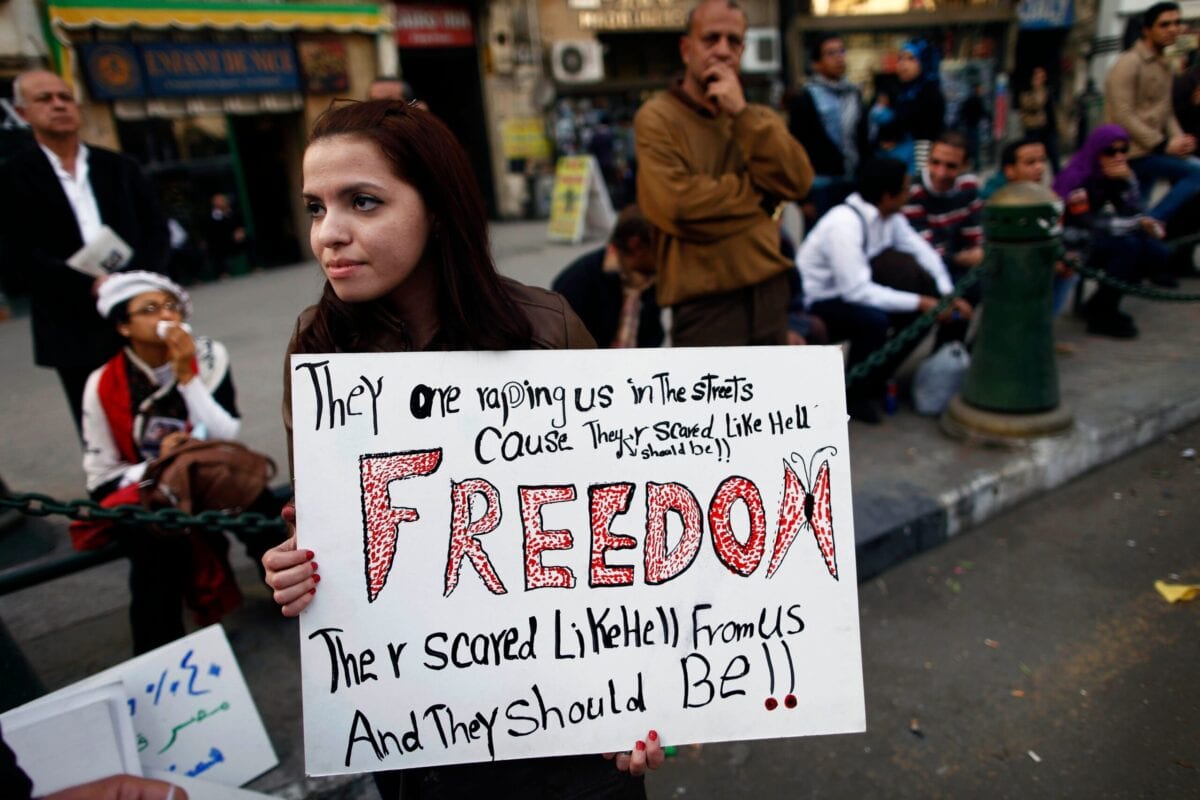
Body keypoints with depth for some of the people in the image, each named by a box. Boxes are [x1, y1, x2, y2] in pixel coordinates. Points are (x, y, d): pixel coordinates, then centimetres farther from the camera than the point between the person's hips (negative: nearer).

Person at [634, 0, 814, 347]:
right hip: (705, 301, -6)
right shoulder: (657, 117, -6)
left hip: (770, 290, 7)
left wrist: (742, 114, -13)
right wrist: (760, 190, -5)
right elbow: (676, 205, -21)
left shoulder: (757, 116, 13)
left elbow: (796, 182, -4)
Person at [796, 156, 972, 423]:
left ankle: (873, 380, 12)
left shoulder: (890, 216, -1)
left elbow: (922, 251, 4)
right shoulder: (845, 225, -27)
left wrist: (948, 296, -10)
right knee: (873, 319, -33)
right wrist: (920, 302, -27)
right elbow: (856, 290, -32)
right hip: (817, 306, -9)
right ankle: (852, 394, -10)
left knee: (923, 313, -1)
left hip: (851, 292, 9)